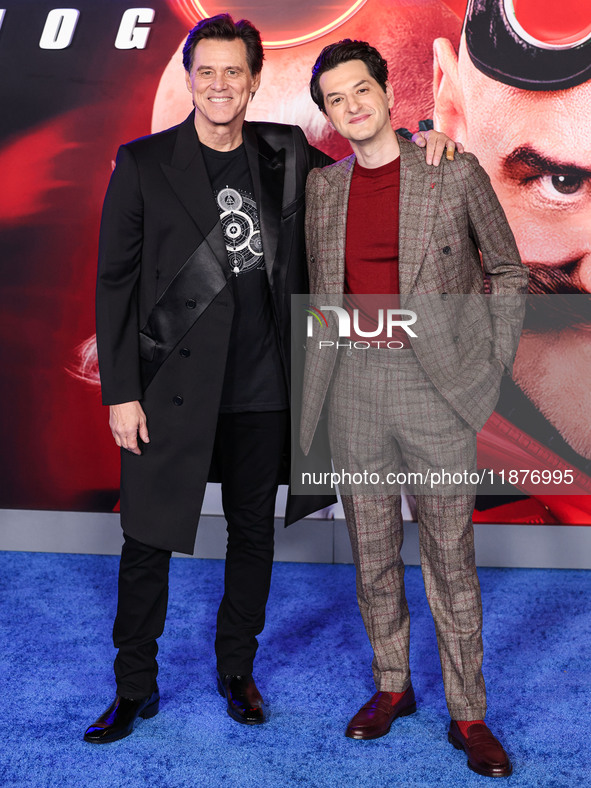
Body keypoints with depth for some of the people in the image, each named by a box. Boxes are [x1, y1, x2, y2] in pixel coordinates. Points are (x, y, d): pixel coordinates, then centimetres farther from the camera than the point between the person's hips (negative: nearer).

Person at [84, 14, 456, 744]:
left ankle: (237, 671, 34)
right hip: (171, 387, -2)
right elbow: (114, 281, -2)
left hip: (262, 390, 3)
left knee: (254, 534, 14)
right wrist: (121, 393, -7)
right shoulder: (143, 163, -1)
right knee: (147, 542, 5)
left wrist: (418, 143, 1)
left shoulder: (286, 156, 6)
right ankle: (134, 688, 25)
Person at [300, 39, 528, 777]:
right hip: (354, 384, 3)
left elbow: (507, 272, 8)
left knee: (450, 556, 3)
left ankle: (468, 715, 18)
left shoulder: (456, 173, 0)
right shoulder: (320, 188, 9)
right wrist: (318, 376, 8)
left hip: (435, 385, -3)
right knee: (372, 554, 11)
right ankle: (391, 687, 30)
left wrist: (492, 363, 0)